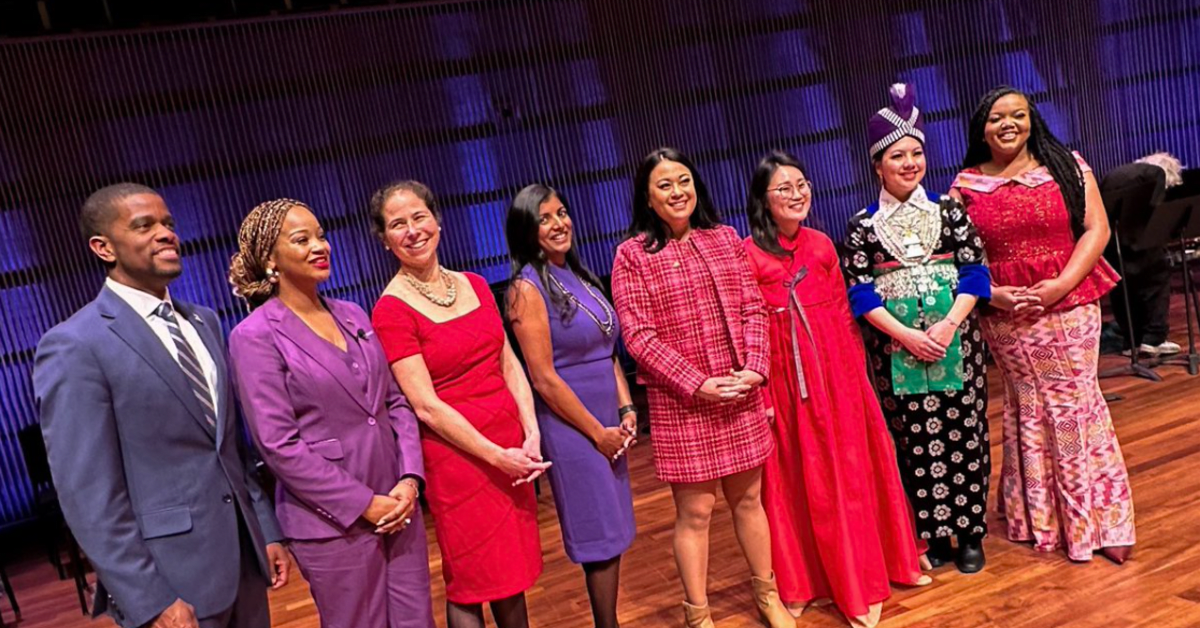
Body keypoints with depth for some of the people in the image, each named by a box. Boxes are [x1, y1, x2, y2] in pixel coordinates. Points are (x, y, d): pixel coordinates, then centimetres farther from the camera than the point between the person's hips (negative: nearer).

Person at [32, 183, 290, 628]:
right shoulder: (75, 346, -12)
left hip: (242, 552, 7)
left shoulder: (203, 322, 9)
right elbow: (89, 495, -15)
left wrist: (266, 531, 11)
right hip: (173, 575, -6)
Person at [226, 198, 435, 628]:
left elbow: (395, 402, 9)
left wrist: (410, 479, -5)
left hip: (397, 504, 5)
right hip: (332, 521, -5)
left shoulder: (353, 316, 8)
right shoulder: (256, 335, -9)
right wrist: (363, 504, -15)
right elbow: (279, 446, -14)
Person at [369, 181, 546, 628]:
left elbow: (509, 364, 7)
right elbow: (426, 406, -15)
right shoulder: (392, 310, -11)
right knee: (471, 581, 9)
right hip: (456, 454, -5)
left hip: (512, 447, 6)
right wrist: (497, 456, -16)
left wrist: (531, 434, -5)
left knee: (512, 571, 17)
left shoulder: (475, 285, 7)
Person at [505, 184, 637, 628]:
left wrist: (626, 409, 1)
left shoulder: (579, 276, 9)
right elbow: (544, 378, -17)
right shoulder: (527, 289, -14)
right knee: (602, 535, 2)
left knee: (614, 531, 14)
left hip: (606, 421, 7)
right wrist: (597, 432, -12)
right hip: (571, 426, -7)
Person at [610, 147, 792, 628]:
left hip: (741, 396, 4)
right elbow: (638, 336, -11)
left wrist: (755, 370, -9)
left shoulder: (725, 238, 7)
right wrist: (697, 384, -15)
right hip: (681, 402, -3)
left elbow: (753, 310, 5)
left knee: (748, 498, 15)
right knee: (695, 511, 3)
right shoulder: (632, 255, -6)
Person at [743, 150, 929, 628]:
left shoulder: (822, 245, 8)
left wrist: (858, 368, 10)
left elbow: (843, 313, 12)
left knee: (853, 467, 13)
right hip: (786, 377, -4)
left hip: (837, 369, 4)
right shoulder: (748, 254, -7)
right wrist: (760, 394, -13)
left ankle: (873, 566, 32)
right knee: (805, 477, 6)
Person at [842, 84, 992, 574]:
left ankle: (970, 534, 18)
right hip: (896, 345, 0)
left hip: (955, 339, 1)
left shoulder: (949, 210, 4)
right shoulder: (862, 226, 2)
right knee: (915, 441, 5)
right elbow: (859, 292, -3)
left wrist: (949, 325, -14)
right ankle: (934, 536, 17)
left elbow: (975, 271, 0)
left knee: (963, 434, 4)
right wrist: (906, 335, -14)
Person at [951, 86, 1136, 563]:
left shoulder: (1067, 167, 3)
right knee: (1027, 411, 8)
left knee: (1074, 406, 1)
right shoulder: (966, 186, 4)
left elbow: (1097, 229, -3)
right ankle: (1040, 520, 23)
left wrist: (1062, 283, -15)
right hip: (1006, 317, 1)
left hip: (1070, 306, -1)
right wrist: (993, 293, -11)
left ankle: (1095, 519, 15)